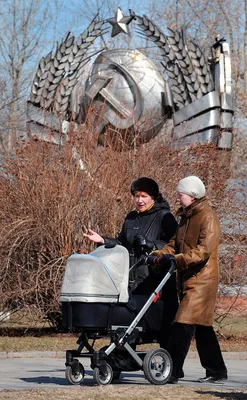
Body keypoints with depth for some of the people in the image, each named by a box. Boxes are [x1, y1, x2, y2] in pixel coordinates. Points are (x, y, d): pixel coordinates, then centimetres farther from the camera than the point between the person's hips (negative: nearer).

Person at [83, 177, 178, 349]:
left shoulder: (164, 217, -3)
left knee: (165, 324, -3)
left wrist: (151, 244, -21)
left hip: (158, 282, -6)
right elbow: (122, 243, 24)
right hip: (133, 281, 6)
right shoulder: (131, 218, 18)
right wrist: (103, 240, 10)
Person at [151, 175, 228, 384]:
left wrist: (176, 259, -29)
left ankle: (171, 371, -16)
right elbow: (175, 244, 16)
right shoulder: (186, 217, 17)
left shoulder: (208, 217, -11)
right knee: (202, 326, 12)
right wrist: (158, 256, -3)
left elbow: (204, 251, -21)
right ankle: (217, 371, 20)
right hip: (188, 279, 9)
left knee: (184, 324, -14)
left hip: (201, 280, -9)